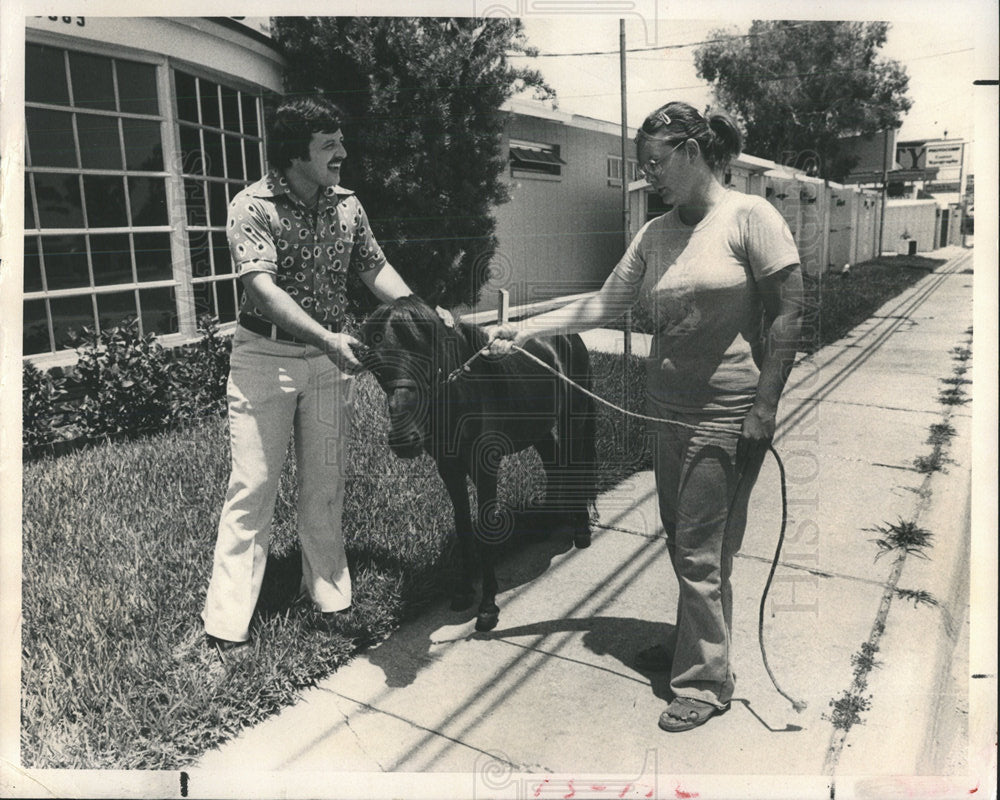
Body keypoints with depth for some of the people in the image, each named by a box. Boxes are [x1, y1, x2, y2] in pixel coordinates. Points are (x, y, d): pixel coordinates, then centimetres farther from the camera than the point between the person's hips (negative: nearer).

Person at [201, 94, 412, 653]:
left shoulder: (346, 204, 5)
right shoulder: (253, 207, -11)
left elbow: (376, 268, 11)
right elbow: (263, 288, -22)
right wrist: (328, 338, -33)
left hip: (331, 358, 4)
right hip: (266, 358, -4)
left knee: (326, 483, 10)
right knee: (254, 485, -2)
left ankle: (330, 594, 23)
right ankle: (229, 619, 7)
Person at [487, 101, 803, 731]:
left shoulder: (750, 216, -9)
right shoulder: (655, 234, 9)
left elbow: (788, 314, -10)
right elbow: (606, 305, 9)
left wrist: (764, 407, -14)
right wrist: (525, 329, 1)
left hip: (728, 413, -6)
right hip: (670, 410, 6)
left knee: (701, 550, -1)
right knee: (682, 542, 15)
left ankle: (706, 682, 17)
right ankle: (692, 642, 37)